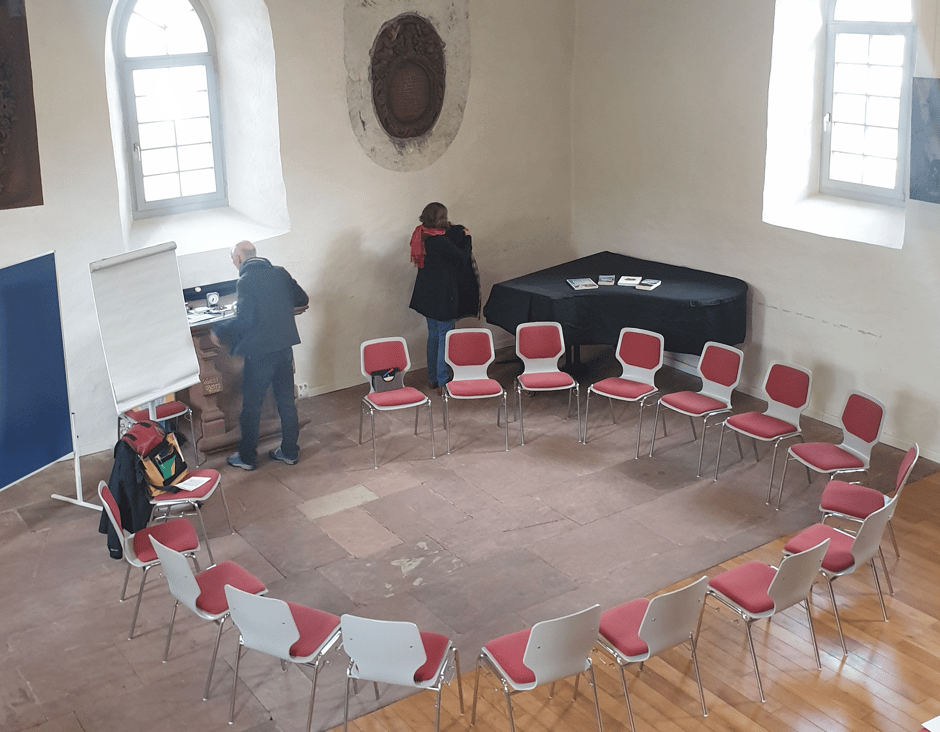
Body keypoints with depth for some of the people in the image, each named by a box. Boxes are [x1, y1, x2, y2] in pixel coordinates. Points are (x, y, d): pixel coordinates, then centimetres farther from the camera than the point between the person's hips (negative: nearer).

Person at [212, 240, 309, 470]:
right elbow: (303, 300, 15)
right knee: (286, 400, 14)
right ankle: (290, 451, 22)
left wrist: (219, 332, -8)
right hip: (285, 347, 6)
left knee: (251, 405, 6)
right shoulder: (280, 273, 5)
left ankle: (247, 457, 15)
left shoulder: (246, 281, -15)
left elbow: (244, 319, -22)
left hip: (259, 352, -6)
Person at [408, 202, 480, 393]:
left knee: (434, 335, 19)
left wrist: (448, 230, 12)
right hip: (442, 297, -9)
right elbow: (463, 257, -12)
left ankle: (433, 379, 29)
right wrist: (467, 238, 2)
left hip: (427, 295, 9)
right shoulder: (440, 241, -25)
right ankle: (443, 383, 6)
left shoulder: (422, 236, -1)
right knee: (445, 338, 1)